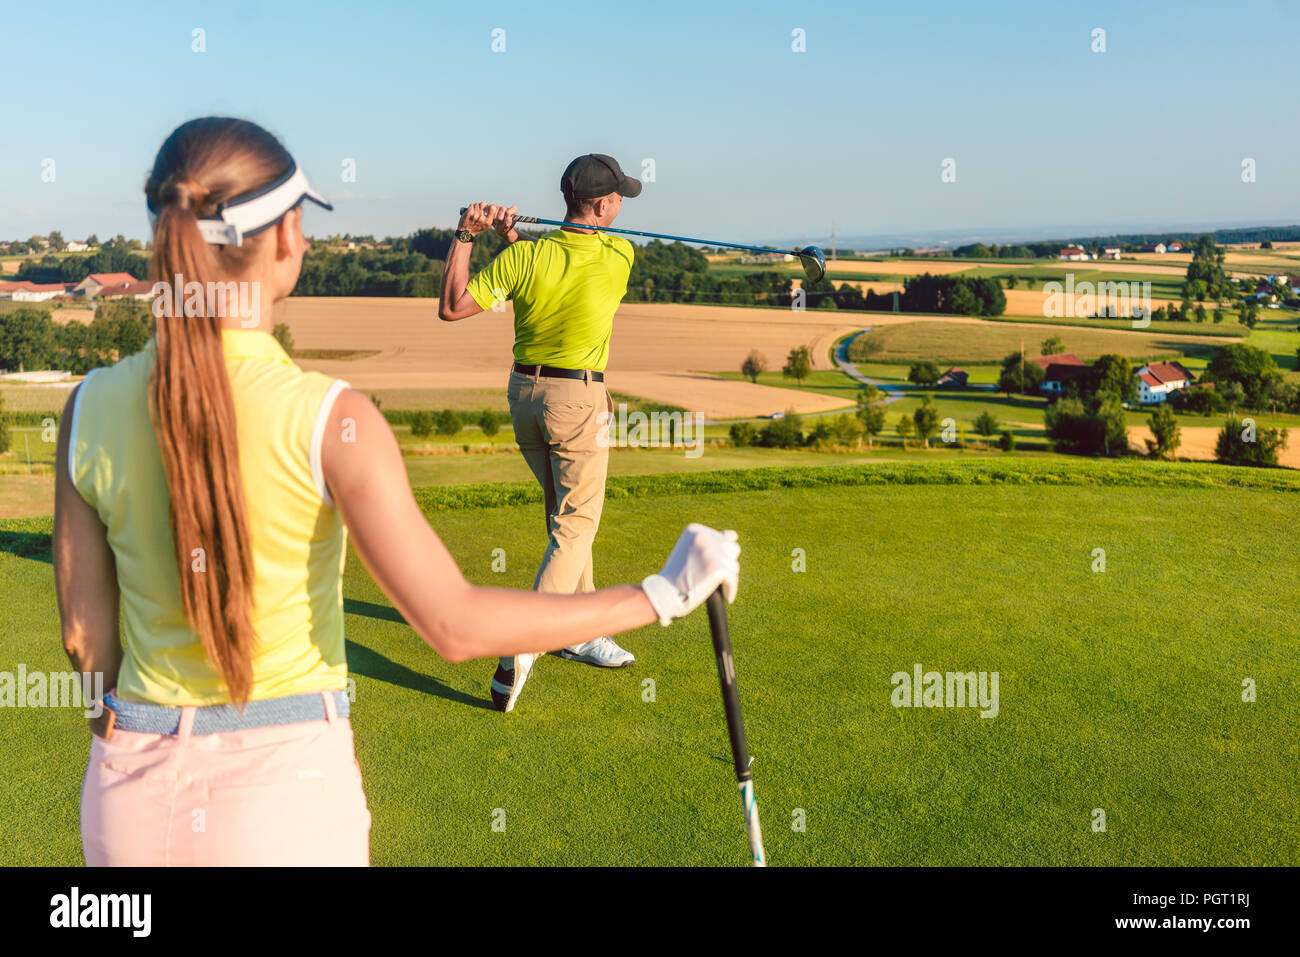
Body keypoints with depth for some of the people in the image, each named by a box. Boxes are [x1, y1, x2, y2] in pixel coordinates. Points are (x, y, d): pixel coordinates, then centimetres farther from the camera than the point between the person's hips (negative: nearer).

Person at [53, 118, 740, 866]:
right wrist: (662, 595, -14)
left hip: (134, 788, 4)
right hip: (287, 783, -4)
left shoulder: (91, 408, -7)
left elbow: (86, 632, 0)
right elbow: (455, 624, -21)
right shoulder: (329, 419, -20)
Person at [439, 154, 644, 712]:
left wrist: (466, 236, -2)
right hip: (579, 399, -5)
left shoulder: (524, 258, -8)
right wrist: (512, 233, 0)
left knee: (563, 514, 18)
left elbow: (451, 308, -6)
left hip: (524, 391, 5)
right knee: (576, 525, 0)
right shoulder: (619, 256, -10)